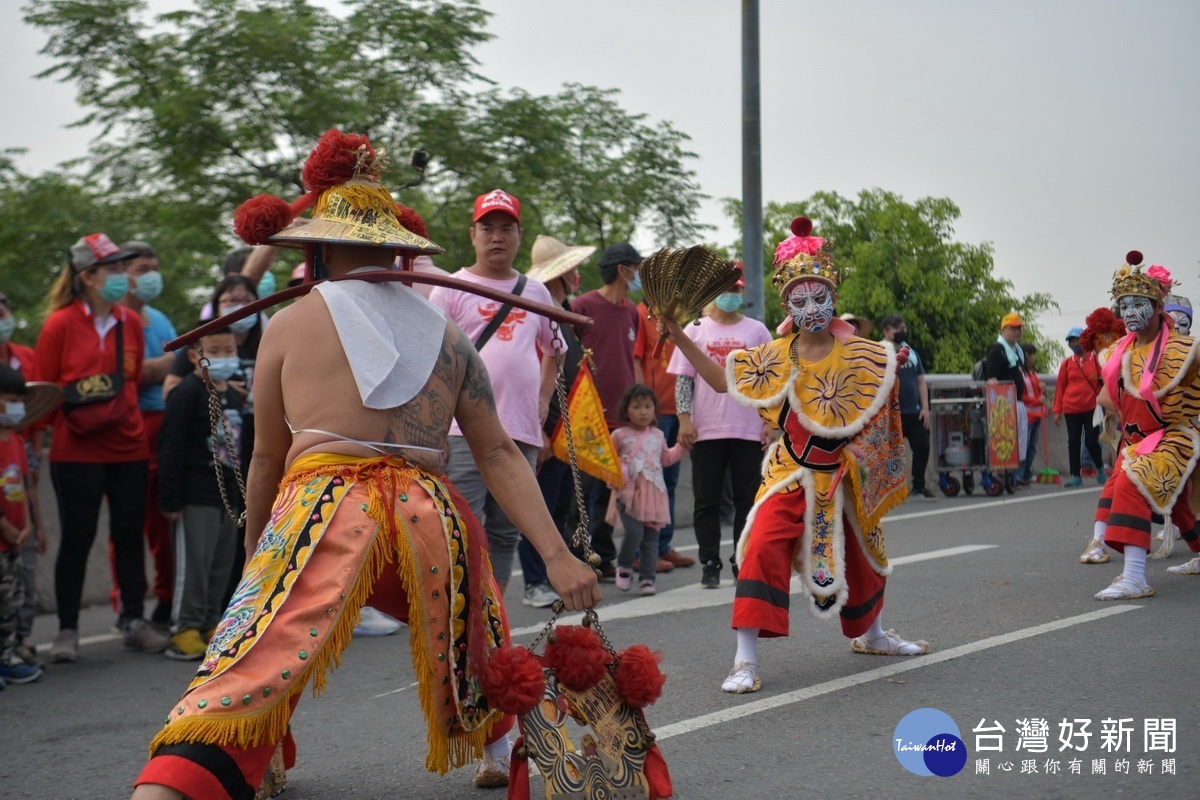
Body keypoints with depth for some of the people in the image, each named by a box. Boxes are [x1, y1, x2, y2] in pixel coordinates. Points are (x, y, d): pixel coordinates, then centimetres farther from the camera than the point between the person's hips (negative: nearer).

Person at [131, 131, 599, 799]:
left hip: (322, 502, -3)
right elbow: (500, 454, 10)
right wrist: (557, 555, 7)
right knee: (468, 647, 30)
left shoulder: (289, 325, 10)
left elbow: (268, 458, 16)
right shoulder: (447, 334, 17)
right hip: (429, 513, 3)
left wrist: (255, 549, 31)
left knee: (243, 675, -11)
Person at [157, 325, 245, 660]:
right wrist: (170, 498, -16)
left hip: (229, 494, 8)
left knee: (222, 564, 11)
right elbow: (171, 447, -13)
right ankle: (185, 629, 0)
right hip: (194, 497, -8)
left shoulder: (234, 396, 14)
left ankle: (210, 623, 20)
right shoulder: (187, 392, -10)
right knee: (194, 563, -6)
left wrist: (242, 493, 20)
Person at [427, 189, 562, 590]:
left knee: (505, 533, 10)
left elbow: (553, 350, 28)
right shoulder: (452, 288, 2)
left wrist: (543, 400, 15)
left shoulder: (536, 293, 15)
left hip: (522, 431, 5)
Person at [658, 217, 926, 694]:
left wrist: (894, 368, -14)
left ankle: (871, 636, 50)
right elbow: (722, 379, 4)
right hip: (790, 475, -2)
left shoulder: (858, 355, -7)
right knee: (764, 547, -22)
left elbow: (885, 400, 6)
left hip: (843, 477, 2)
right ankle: (745, 661, -18)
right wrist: (679, 337, -2)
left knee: (863, 556, 19)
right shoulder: (774, 357, -5)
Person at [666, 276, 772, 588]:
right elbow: (683, 378, 4)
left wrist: (770, 421, -1)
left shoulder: (757, 331, 8)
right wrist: (684, 418, -7)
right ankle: (710, 564, 10)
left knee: (748, 499, 4)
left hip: (750, 430, 1)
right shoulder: (695, 330, 6)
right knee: (707, 500, 3)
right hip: (706, 430, 0)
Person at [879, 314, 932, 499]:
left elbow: (921, 381, 15)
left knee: (922, 446, 4)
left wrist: (925, 408, 5)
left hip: (915, 412, 6)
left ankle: (919, 486, 17)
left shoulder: (912, 353, 15)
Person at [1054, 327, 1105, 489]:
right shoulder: (1066, 363, 6)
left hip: (1092, 407, -2)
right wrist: (1057, 410, 4)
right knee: (1073, 441, 1)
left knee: (1091, 441, -3)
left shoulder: (1095, 359, 2)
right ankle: (1075, 476, 7)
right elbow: (1060, 387, 7)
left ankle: (1100, 467, 24)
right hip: (1071, 409, 2)